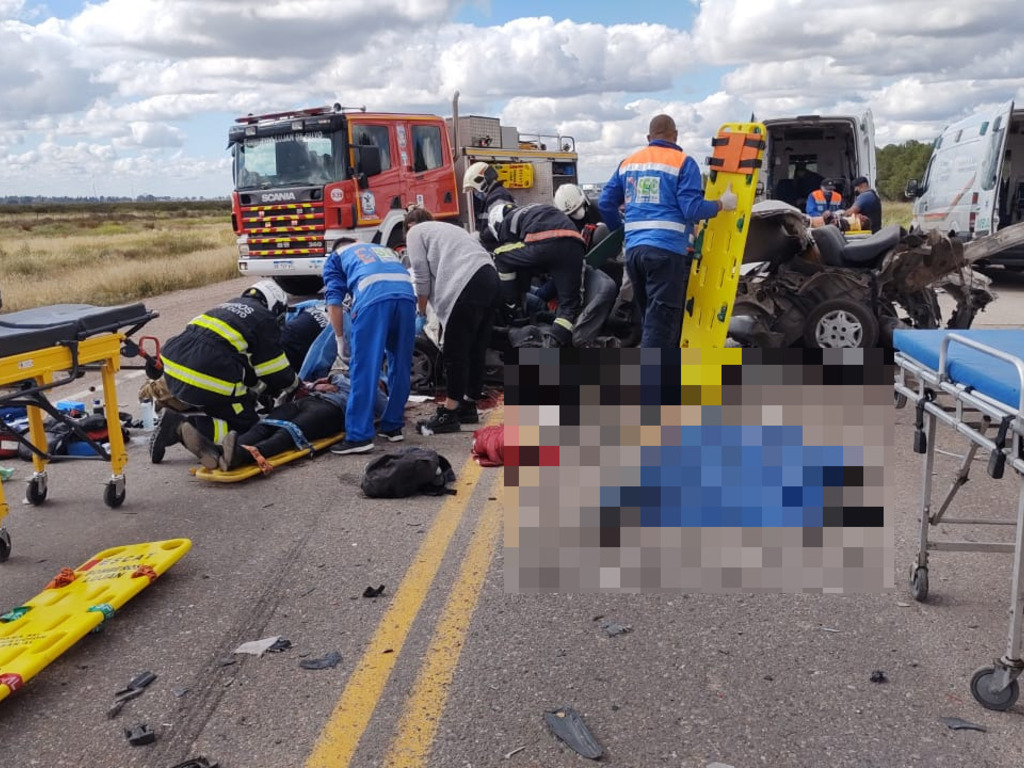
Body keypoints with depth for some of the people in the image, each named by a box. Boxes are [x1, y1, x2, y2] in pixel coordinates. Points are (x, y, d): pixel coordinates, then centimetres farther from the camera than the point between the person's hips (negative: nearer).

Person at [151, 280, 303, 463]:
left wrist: (260, 387, 36)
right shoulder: (265, 320, 4)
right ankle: (182, 428, -12)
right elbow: (277, 370, 7)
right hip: (208, 384, -8)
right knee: (247, 428, 5)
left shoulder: (230, 307, 27)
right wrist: (298, 386, 25)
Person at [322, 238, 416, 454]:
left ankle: (359, 436, -5)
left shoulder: (335, 257, 30)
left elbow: (334, 301, 15)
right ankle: (393, 426, 24)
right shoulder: (384, 250, 44)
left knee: (364, 369, -3)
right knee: (401, 367, 15)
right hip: (406, 294, 4)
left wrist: (340, 338, 21)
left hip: (373, 298, -4)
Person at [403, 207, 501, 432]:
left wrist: (421, 313, 13)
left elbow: (422, 276, 4)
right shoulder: (446, 228, 37)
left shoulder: (415, 232, 14)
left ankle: (449, 414, 1)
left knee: (455, 354, -4)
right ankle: (468, 407, 25)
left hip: (468, 287, -9)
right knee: (475, 351, 15)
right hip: (491, 281, 9)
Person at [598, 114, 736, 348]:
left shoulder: (628, 163, 17)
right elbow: (692, 208, -11)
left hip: (634, 250, 7)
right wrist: (722, 204, 5)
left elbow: (605, 202, 17)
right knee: (661, 322, -6)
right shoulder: (683, 162, -2)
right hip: (667, 251, -7)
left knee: (651, 319, 19)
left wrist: (620, 231, 31)